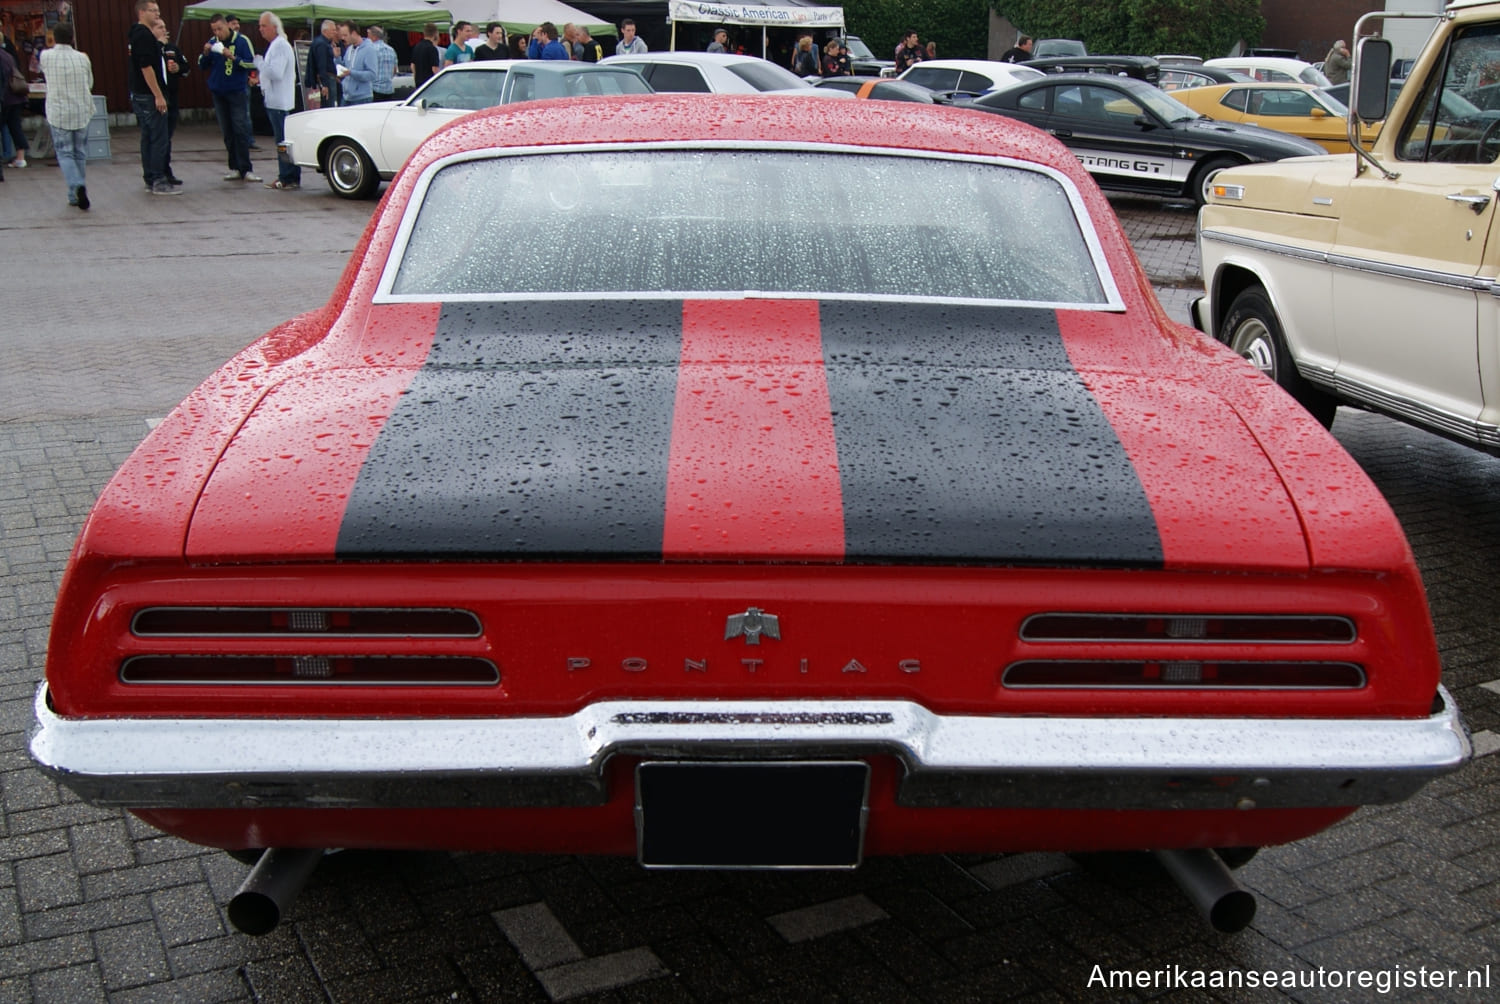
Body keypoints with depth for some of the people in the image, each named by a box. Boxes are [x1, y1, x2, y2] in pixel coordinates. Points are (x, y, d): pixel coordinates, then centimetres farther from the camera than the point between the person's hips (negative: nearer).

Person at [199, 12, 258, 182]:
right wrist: (205, 53, -8)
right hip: (218, 92, 4)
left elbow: (252, 64, -8)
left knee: (241, 130, -9)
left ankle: (245, 169, -9)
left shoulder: (242, 41, -4)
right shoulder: (213, 43, 8)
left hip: (237, 92, -4)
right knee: (227, 132, 5)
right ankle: (235, 168, 9)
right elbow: (202, 66, 11)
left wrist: (233, 57, -20)